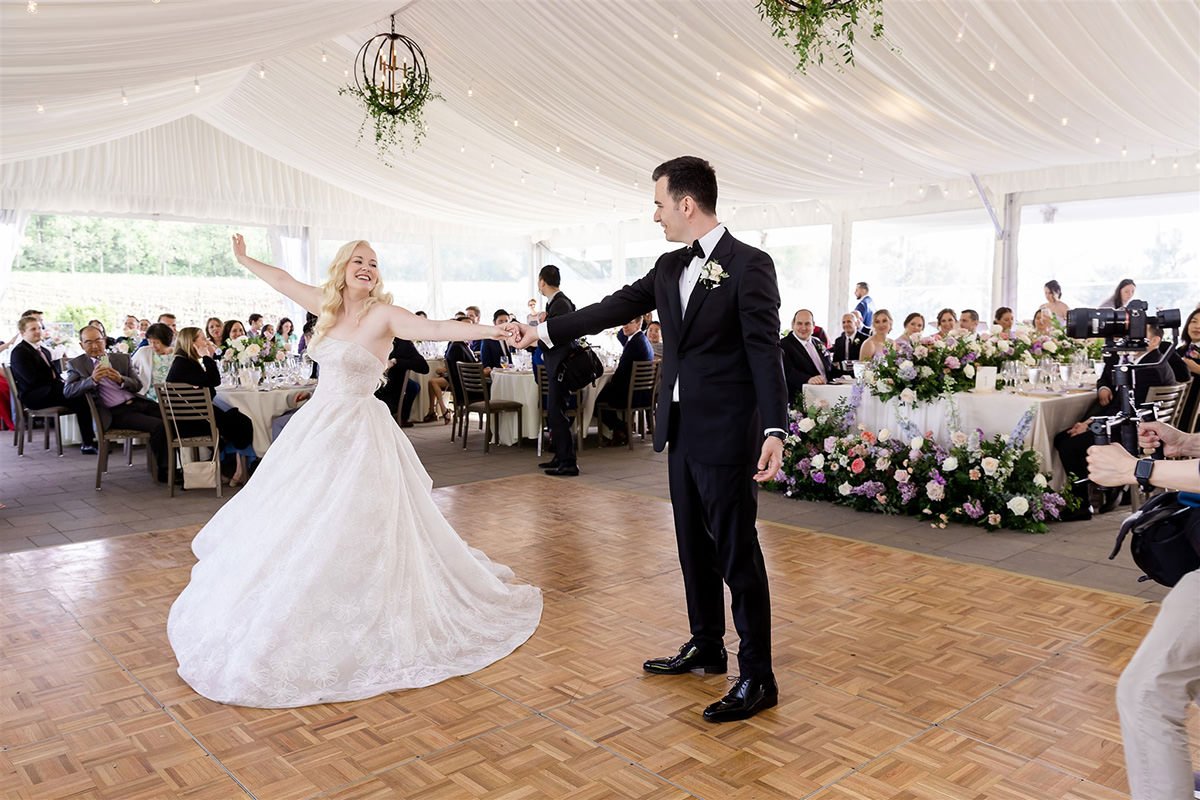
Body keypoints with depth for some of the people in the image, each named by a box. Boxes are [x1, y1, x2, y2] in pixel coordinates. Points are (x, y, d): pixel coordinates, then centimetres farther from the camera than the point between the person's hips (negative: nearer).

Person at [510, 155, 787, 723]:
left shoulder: (750, 265, -11)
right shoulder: (669, 267, 11)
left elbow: (765, 352, -16)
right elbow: (614, 308, 17)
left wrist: (774, 430, -23)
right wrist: (545, 330, 19)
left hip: (726, 435, -8)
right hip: (680, 431, 8)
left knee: (737, 554, -2)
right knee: (694, 547, 17)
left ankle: (757, 677, 10)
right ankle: (705, 647, 33)